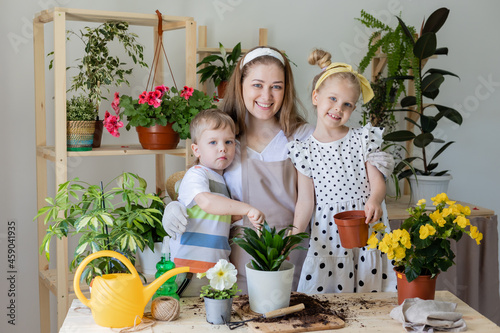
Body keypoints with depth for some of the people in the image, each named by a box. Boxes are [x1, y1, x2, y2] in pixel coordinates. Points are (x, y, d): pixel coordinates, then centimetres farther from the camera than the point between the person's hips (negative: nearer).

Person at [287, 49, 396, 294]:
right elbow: (306, 201, 2)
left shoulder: (363, 139, 2)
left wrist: (374, 202, -24)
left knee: (368, 295, 2)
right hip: (327, 236, 0)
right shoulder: (304, 150, 1)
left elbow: (377, 182, -2)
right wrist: (294, 236, -7)